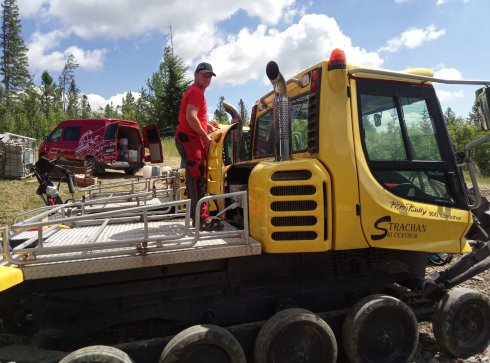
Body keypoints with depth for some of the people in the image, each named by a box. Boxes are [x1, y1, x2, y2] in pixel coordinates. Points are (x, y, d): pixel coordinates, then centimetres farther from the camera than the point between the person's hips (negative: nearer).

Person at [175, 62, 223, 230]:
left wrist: (208, 126, 19)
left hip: (190, 138, 11)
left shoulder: (195, 91, 24)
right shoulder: (196, 91, -10)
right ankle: (203, 218, -17)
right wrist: (206, 136, -16)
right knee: (198, 178, -15)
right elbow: (191, 117, -23)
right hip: (189, 139, -11)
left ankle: (196, 215, 26)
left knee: (194, 178, 15)